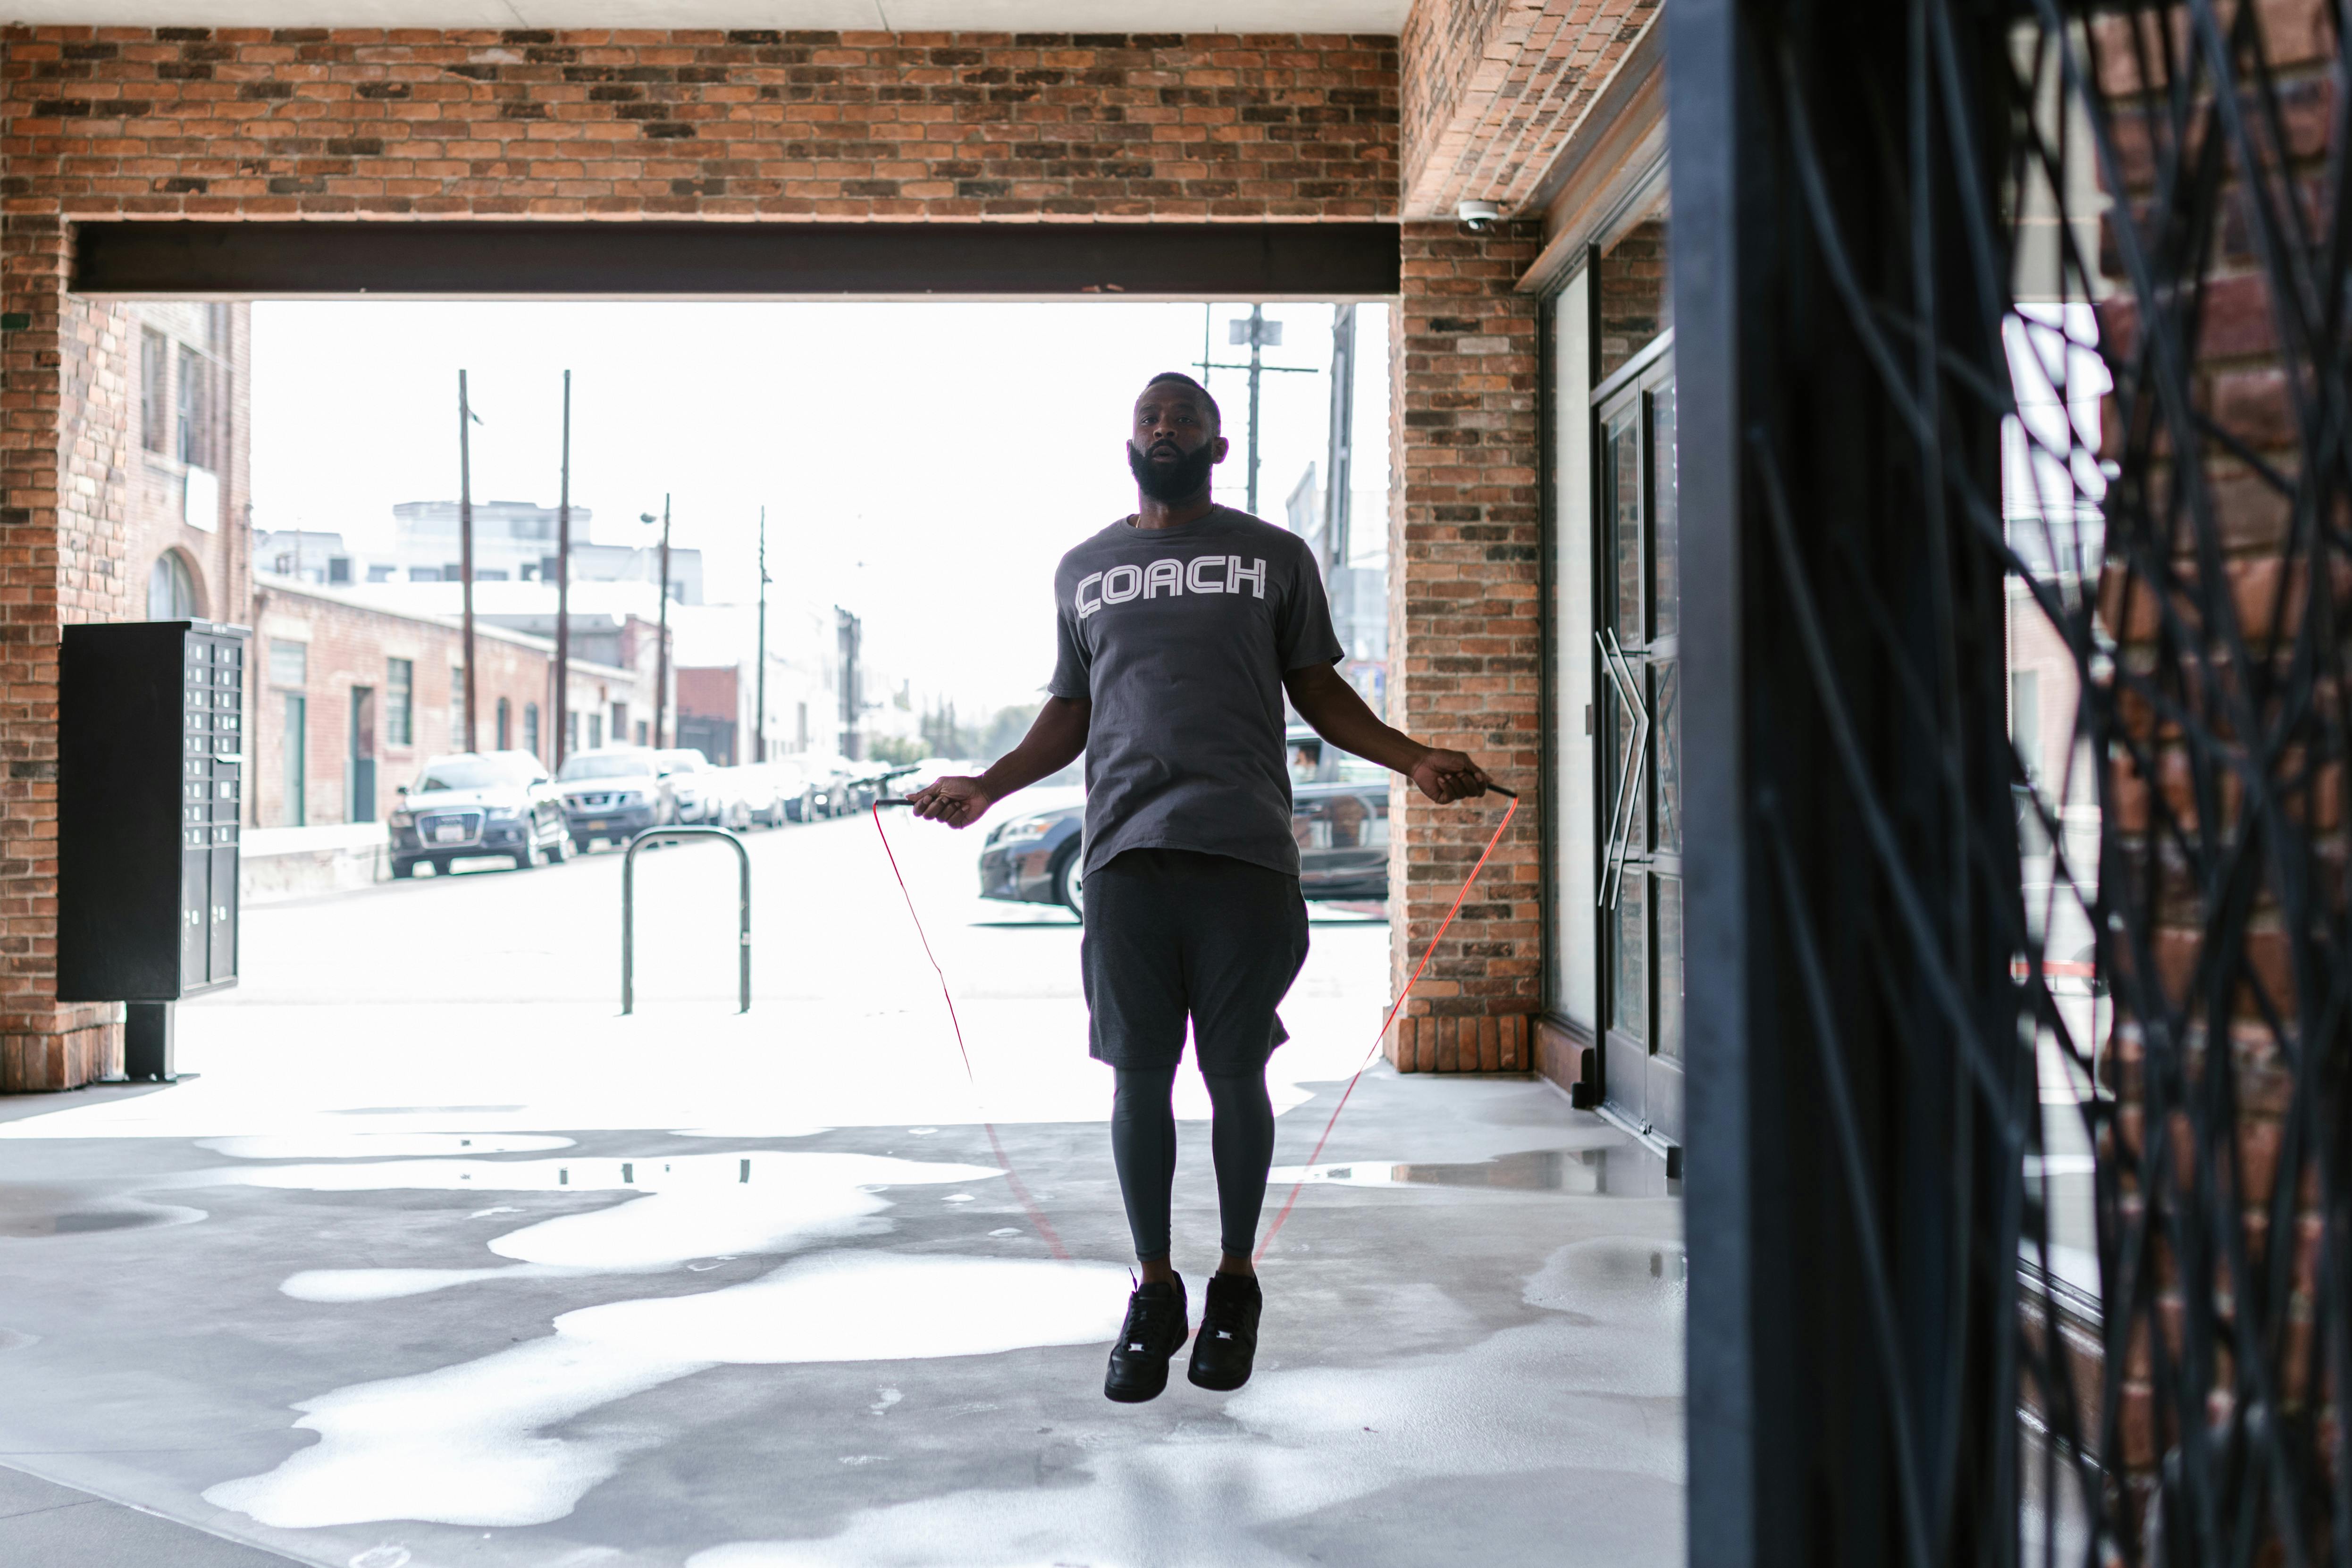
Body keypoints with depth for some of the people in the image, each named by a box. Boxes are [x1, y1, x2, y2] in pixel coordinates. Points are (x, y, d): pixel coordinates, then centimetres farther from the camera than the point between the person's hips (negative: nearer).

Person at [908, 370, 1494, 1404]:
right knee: (1140, 1076, 3)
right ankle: (1153, 1291, 16)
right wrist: (987, 787, 10)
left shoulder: (1276, 557, 12)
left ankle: (1236, 1285, 19)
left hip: (1245, 852, -1)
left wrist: (1413, 760, -1)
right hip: (1125, 853, 2)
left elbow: (1319, 692, 12)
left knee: (1235, 1074, 2)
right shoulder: (1083, 570, 17)